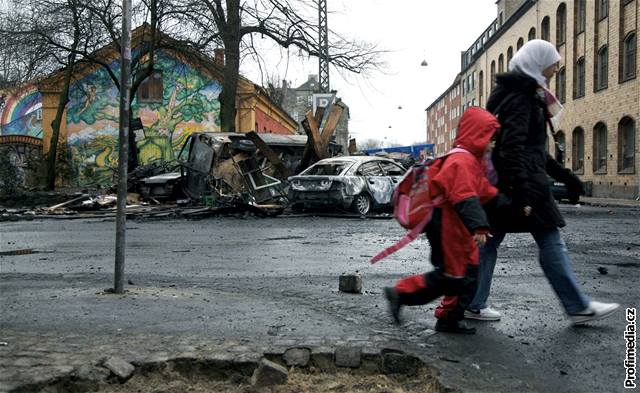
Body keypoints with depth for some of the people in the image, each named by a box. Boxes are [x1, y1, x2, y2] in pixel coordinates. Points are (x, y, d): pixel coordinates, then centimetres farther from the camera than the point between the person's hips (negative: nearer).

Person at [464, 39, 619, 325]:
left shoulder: (524, 94, 20)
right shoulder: (520, 97, -12)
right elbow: (513, 147, -23)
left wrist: (563, 175, 24)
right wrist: (522, 193, -29)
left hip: (503, 183, 10)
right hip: (523, 182, -10)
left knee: (489, 240, 8)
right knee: (550, 242, -1)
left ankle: (473, 304, 12)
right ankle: (578, 307, 9)